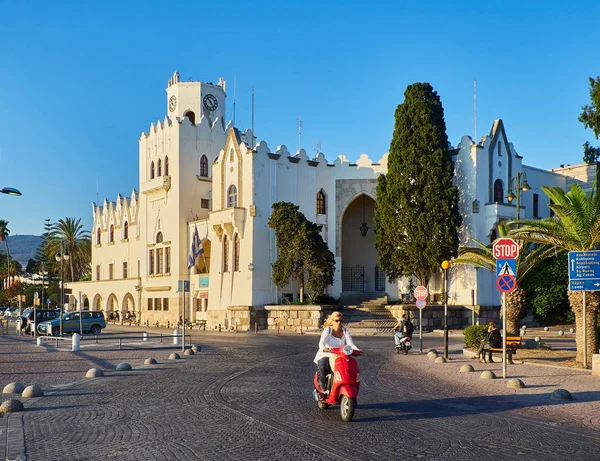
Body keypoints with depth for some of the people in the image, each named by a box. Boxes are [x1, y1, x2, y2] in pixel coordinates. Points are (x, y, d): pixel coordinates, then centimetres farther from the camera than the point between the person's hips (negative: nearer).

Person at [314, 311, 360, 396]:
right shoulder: (327, 330, -4)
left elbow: (350, 344, -7)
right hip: (325, 356, -3)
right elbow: (322, 342, -21)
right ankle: (324, 389, -22)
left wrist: (357, 350, -29)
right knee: (322, 366, -37)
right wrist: (324, 348, -45)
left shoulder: (345, 331, 7)